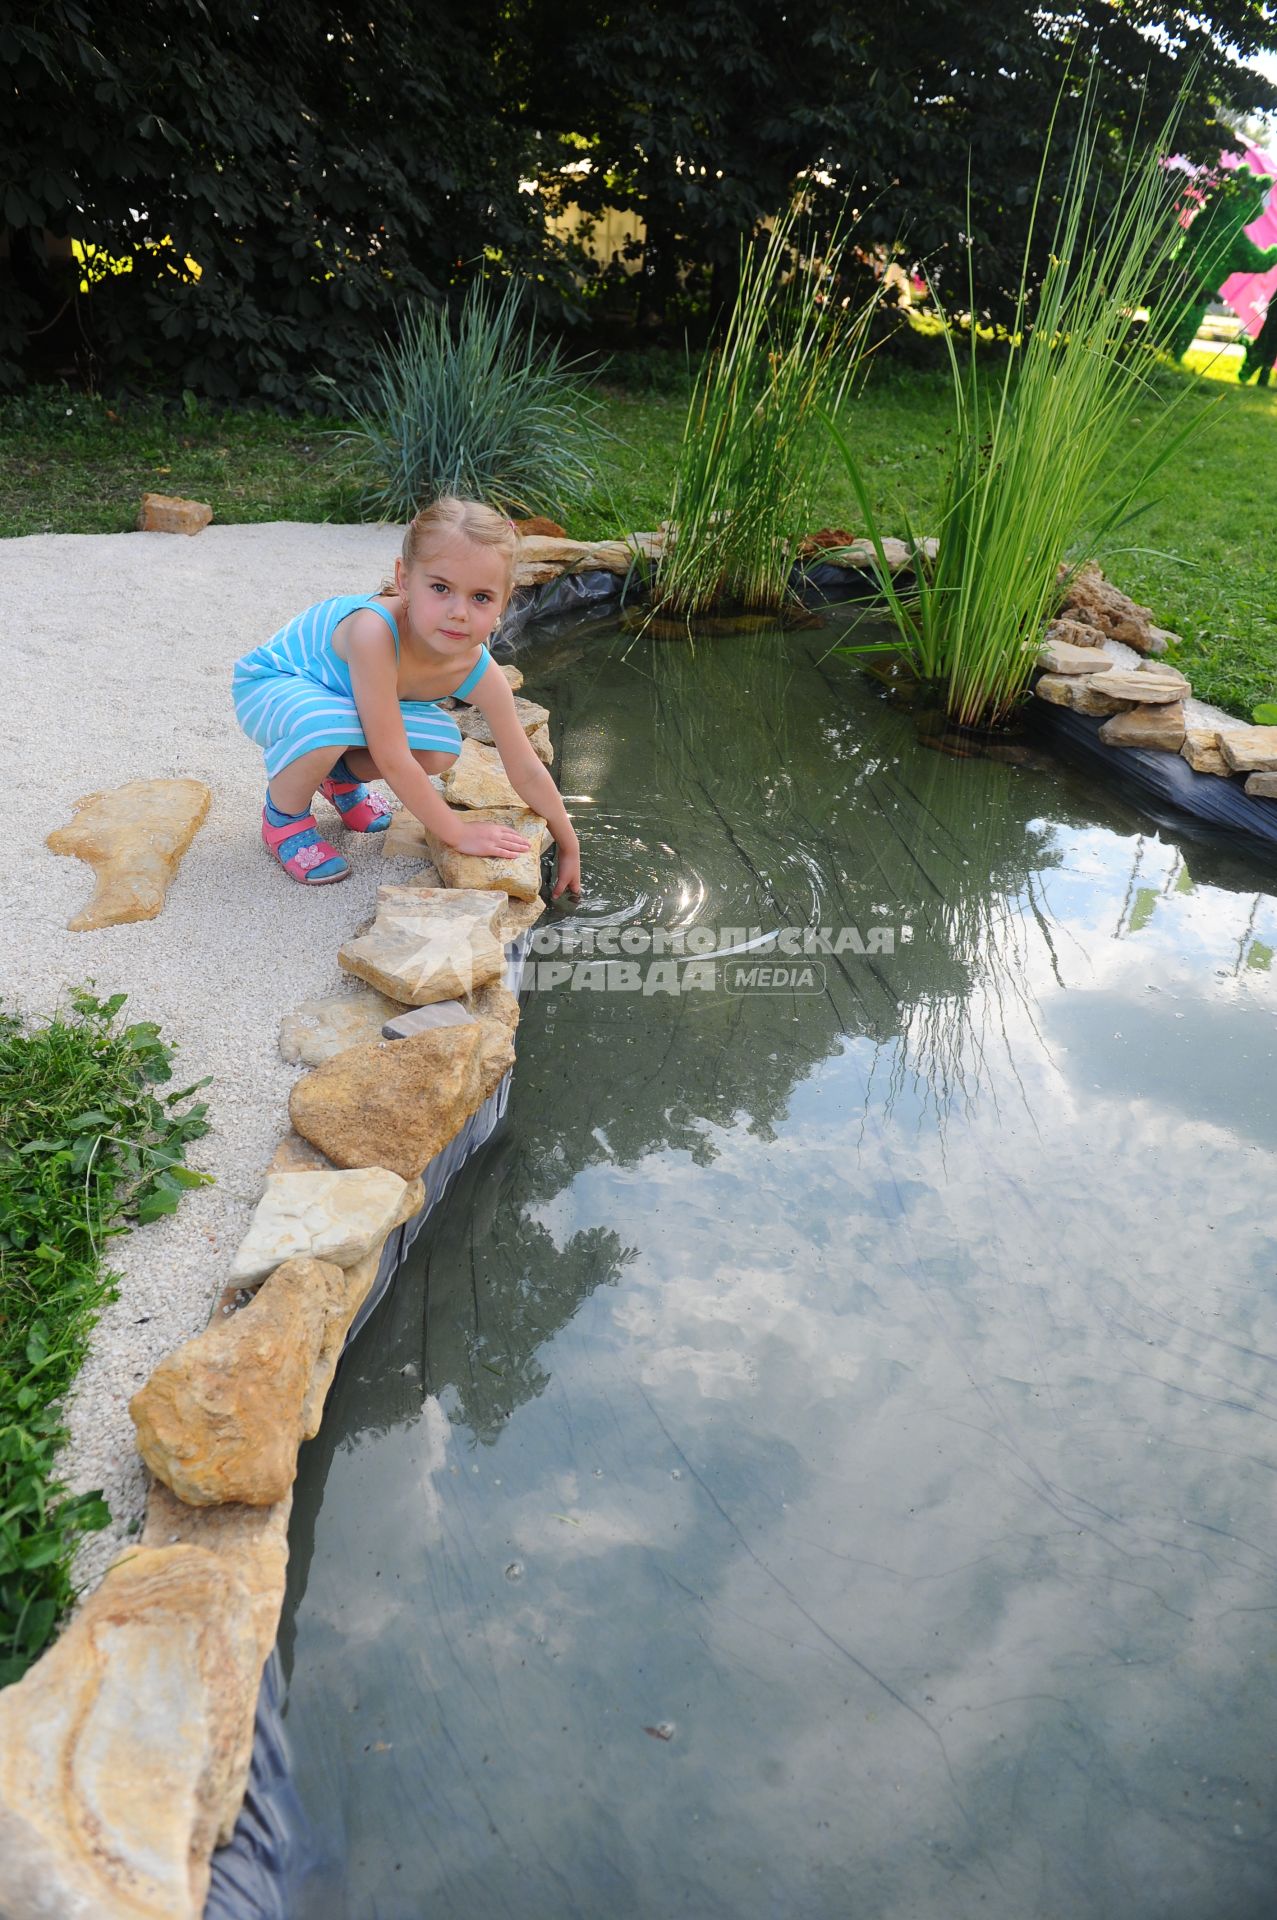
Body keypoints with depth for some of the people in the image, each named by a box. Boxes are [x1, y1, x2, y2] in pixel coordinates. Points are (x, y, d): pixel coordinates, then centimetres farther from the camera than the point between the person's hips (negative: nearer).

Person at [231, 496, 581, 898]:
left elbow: (527, 772, -11)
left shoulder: (479, 672, -23)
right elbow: (392, 760, -39)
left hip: (343, 696, 6)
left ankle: (343, 774, 16)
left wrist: (569, 848, -4)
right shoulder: (374, 631, -42)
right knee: (326, 725, -38)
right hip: (267, 684, -5)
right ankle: (284, 813, -4)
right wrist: (457, 833, -29)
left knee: (441, 747, -16)